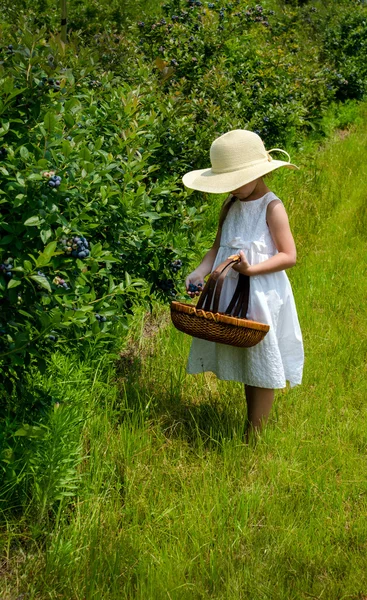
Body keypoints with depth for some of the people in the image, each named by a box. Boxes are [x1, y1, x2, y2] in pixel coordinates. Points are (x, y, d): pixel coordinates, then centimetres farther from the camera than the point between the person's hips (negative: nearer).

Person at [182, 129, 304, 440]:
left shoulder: (272, 208, -15)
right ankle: (251, 426, 32)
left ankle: (253, 436, 15)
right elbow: (219, 247, 8)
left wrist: (252, 269, -27)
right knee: (245, 367, 18)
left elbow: (289, 256, -15)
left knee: (261, 369, 5)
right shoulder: (231, 206, 5)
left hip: (262, 295, -7)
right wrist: (200, 272, -9)